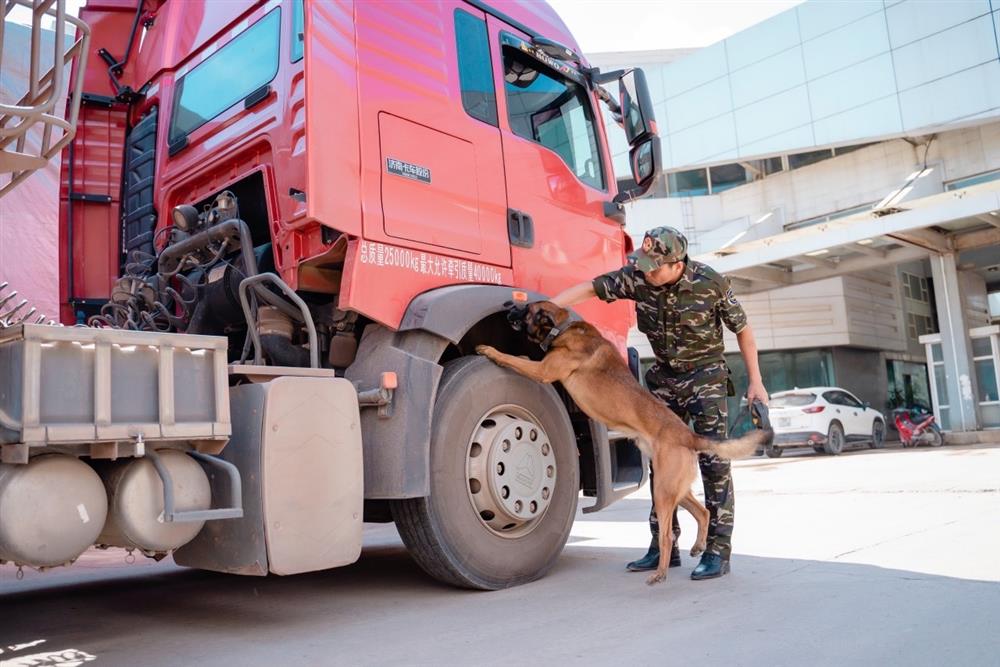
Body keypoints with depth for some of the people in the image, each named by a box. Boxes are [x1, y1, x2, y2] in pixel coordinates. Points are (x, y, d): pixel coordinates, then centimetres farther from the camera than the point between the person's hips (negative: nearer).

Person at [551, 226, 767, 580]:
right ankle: (664, 547, 15)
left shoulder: (711, 283, -19)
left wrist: (755, 381, -7)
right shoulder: (637, 277, -13)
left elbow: (742, 330, -7)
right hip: (664, 376, 4)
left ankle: (718, 551, -2)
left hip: (706, 374, -4)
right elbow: (589, 288, -13)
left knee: (713, 461, -10)